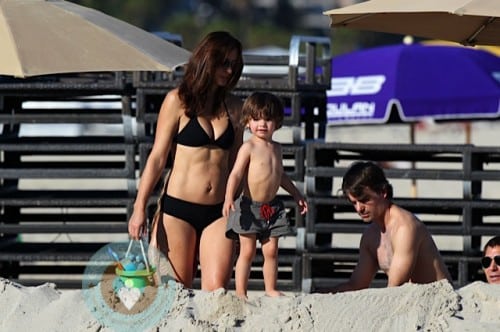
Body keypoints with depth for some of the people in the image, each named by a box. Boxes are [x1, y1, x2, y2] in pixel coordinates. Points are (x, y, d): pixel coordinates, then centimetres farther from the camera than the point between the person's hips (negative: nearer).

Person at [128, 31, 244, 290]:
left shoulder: (234, 107, 11)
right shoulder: (178, 100, 1)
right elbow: (158, 157, 1)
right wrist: (139, 208, -5)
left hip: (217, 213, 3)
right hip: (178, 209, -3)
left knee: (216, 292, -12)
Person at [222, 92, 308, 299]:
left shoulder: (276, 148, 11)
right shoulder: (249, 147, -9)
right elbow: (236, 174, -16)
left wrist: (297, 195, 30)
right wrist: (229, 198, -28)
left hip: (272, 208, 6)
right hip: (250, 207, -6)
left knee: (271, 251, 7)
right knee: (247, 252, -4)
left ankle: (270, 289, 16)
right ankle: (240, 293, 0)